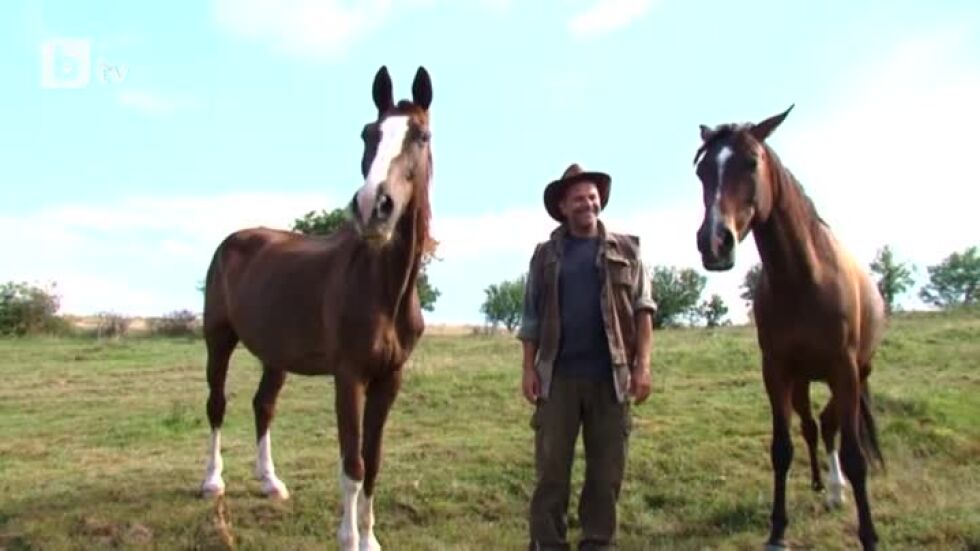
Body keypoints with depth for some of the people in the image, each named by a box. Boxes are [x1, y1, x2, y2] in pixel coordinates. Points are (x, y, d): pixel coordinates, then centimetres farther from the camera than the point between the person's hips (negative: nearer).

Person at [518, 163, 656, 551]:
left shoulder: (625, 250, 7)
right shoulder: (545, 255, 8)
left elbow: (642, 308, 3)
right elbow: (532, 317, 8)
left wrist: (642, 364, -5)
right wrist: (528, 368, 0)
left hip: (611, 374, 0)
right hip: (558, 375, 0)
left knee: (607, 467, 7)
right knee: (551, 466, 4)